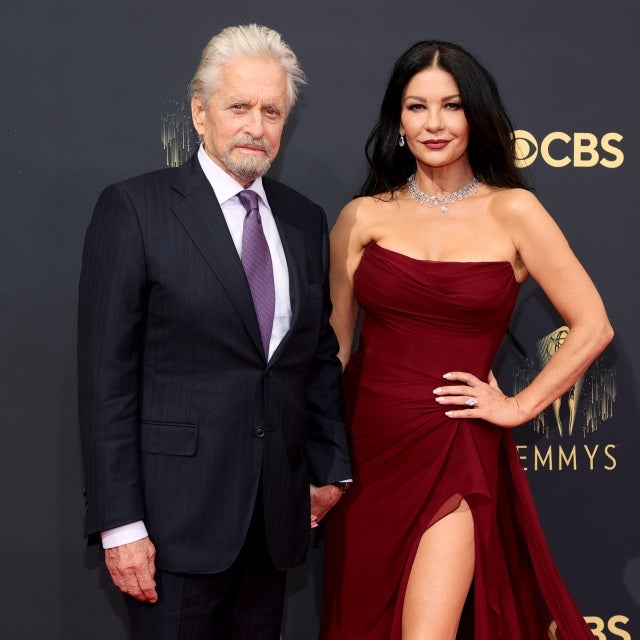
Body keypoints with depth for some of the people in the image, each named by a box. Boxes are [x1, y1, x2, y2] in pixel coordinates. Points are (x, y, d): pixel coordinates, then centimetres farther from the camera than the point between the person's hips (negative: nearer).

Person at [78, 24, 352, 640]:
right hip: (177, 513, -4)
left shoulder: (305, 220, 10)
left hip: (278, 511, 5)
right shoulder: (135, 208, -7)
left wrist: (330, 468, 13)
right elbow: (106, 375, -10)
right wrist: (119, 523, -12)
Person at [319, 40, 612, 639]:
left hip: (452, 452, -2)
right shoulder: (363, 217, 2)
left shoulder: (512, 211, -3)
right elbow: (333, 342, 6)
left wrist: (519, 406, -4)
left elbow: (592, 326, -1)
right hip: (366, 446, 3)